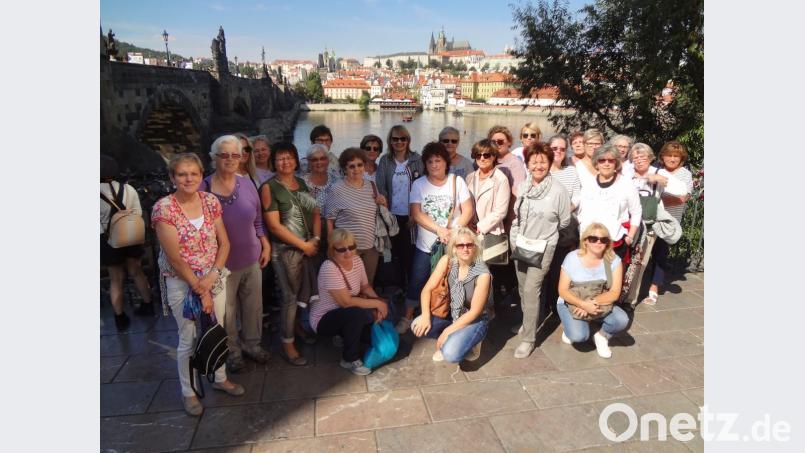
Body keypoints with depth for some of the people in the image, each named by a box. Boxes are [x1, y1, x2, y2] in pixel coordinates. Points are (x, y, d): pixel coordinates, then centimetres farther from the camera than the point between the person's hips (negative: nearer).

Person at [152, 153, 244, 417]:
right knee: (189, 339, 8)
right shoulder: (163, 208, -16)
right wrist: (200, 290, -14)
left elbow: (224, 243, 1)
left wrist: (213, 275, -12)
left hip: (215, 278, 4)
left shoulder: (211, 201, -3)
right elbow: (175, 257, -17)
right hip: (181, 283, -4)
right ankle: (188, 392, 30)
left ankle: (220, 378, 38)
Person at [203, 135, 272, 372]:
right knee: (226, 311, 9)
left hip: (252, 259, 4)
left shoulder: (247, 184, 1)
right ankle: (232, 350, 32)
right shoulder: (203, 188, -12)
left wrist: (266, 245, 6)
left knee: (254, 306, 17)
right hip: (222, 263, -4)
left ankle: (252, 343, 38)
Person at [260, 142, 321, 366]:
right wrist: (303, 245, -12)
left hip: (309, 247, 6)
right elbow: (274, 225, -14)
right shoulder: (269, 187, -9)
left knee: (308, 292, 12)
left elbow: (315, 212, 11)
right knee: (291, 296, 1)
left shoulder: (302, 183, 11)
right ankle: (287, 344, 16)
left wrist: (316, 239, -5)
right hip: (285, 250, -6)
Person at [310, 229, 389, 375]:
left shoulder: (357, 260, -7)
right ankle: (350, 359, -12)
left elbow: (365, 287, 6)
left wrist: (378, 302, -13)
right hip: (324, 319, -7)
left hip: (348, 316, 7)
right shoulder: (329, 268, -30)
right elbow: (346, 302, -31)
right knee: (357, 313, -34)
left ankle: (345, 335, 17)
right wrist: (377, 304, -23)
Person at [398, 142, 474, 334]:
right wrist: (439, 230, -22)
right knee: (416, 282, 8)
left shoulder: (457, 181, -3)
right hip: (425, 245, 1)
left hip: (452, 245, 0)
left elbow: (468, 211, -5)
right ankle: (407, 317, 26)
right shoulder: (418, 184, -3)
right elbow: (416, 214, -11)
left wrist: (453, 232, -18)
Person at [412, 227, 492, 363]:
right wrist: (426, 316, -24)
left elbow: (474, 312, -21)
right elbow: (427, 289, -10)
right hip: (452, 314, 5)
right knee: (417, 326, -18)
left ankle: (470, 342, 3)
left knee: (451, 354, -29)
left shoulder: (482, 274, -25)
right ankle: (449, 341, 6)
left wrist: (448, 331, -20)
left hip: (475, 320, -5)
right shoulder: (447, 261, -14)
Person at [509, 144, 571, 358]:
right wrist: (515, 238, 6)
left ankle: (529, 338, 0)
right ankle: (528, 322, 36)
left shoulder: (558, 190, -12)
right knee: (522, 288, 14)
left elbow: (564, 221, -1)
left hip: (543, 247, -5)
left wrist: (544, 233, 9)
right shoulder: (522, 186, 2)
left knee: (531, 289, -11)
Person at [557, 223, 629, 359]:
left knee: (622, 319, -26)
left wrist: (593, 302, -30)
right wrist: (583, 304, -30)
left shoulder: (614, 260, -9)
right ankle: (570, 327, 11)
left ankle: (601, 336, 6)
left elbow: (614, 293, -14)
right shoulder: (572, 258, -13)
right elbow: (563, 290, -13)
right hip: (571, 304, -2)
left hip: (601, 305, 2)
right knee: (579, 336, -28)